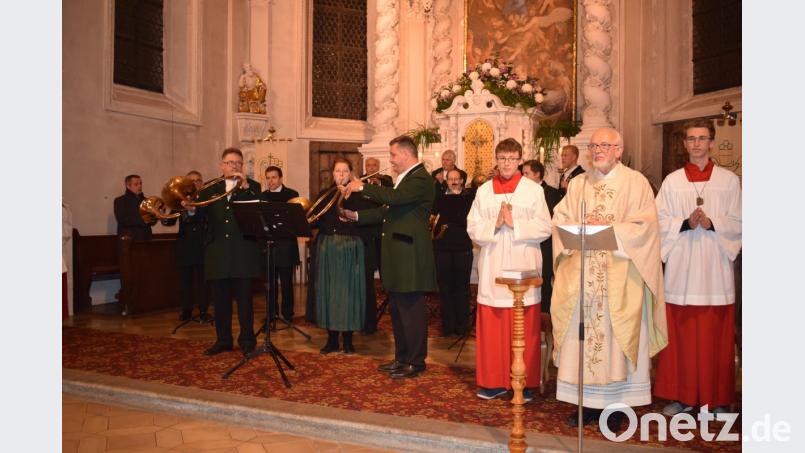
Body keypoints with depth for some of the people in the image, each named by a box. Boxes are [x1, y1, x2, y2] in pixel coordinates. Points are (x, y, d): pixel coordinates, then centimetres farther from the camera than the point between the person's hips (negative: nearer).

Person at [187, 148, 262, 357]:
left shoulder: (252, 186, 4)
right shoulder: (210, 189, 13)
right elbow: (201, 215, 3)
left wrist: (246, 187, -20)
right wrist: (191, 210, -18)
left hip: (243, 253, -3)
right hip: (218, 254, 3)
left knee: (244, 299, 2)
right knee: (220, 300, 10)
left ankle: (247, 341, 12)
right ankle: (223, 340, 23)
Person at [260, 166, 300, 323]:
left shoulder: (292, 194, 1)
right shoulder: (263, 196, 12)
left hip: (286, 246, -3)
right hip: (268, 243, 3)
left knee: (286, 282, 3)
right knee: (270, 282, 8)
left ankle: (288, 314, 14)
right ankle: (271, 313, 19)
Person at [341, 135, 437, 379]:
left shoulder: (420, 178, -13)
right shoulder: (405, 178, 18)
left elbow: (395, 197, -29)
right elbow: (388, 210, 20)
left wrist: (363, 187, -20)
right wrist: (356, 216, 13)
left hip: (410, 255, -10)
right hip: (397, 255, 10)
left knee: (411, 309, -1)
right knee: (398, 309, 16)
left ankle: (416, 361, 11)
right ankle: (402, 358, 28)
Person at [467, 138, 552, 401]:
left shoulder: (533, 190, 3)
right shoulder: (484, 191, 9)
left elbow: (544, 229, -3)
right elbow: (473, 229, 5)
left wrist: (514, 223, -13)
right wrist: (494, 225, -12)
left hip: (523, 267, -2)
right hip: (492, 268, 2)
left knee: (524, 330, 2)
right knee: (492, 328, 5)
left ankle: (525, 383, 13)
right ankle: (494, 381, 16)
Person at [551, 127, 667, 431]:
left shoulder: (636, 182, 2)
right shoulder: (578, 184, 14)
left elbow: (645, 225, -8)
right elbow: (560, 219, 8)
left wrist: (608, 229, -18)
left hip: (620, 275, -3)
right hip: (582, 273, 4)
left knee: (615, 335, -1)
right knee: (582, 334, 3)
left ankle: (616, 404, 11)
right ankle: (587, 402, 13)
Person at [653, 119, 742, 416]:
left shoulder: (729, 180, 7)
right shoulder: (672, 181, 8)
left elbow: (738, 222, 3)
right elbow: (660, 222, 3)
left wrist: (712, 223, -15)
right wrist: (686, 223, -14)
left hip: (714, 268, 0)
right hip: (681, 267, 1)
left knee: (715, 335, 3)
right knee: (681, 334, 3)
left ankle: (717, 398, 15)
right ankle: (682, 395, 13)